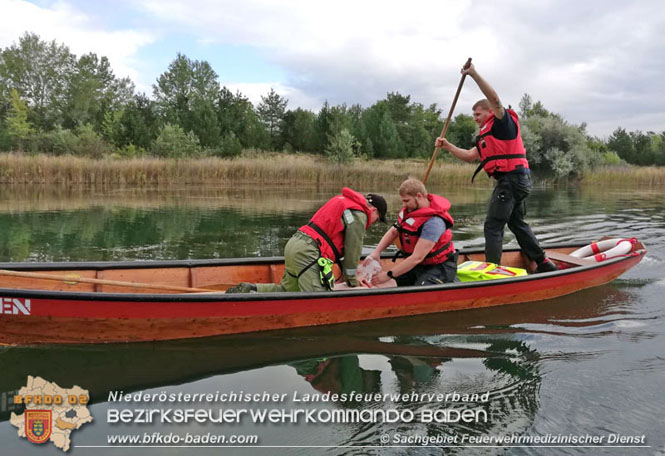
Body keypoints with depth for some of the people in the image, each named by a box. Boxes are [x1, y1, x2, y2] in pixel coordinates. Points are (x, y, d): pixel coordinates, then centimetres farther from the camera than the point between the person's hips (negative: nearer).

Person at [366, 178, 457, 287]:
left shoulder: (433, 222, -28)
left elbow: (417, 258, -31)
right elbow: (393, 232, 7)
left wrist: (389, 275, -28)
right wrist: (376, 252, -11)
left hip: (439, 268, -8)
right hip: (420, 265, 8)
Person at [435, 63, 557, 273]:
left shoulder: (502, 123, -2)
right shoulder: (488, 135, 24)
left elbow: (494, 98, -21)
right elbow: (469, 156, 18)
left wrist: (474, 74, -28)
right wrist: (448, 146, 8)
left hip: (511, 179, -11)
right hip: (516, 180, 11)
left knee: (493, 225, -10)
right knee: (517, 223, 19)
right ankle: (543, 263, 25)